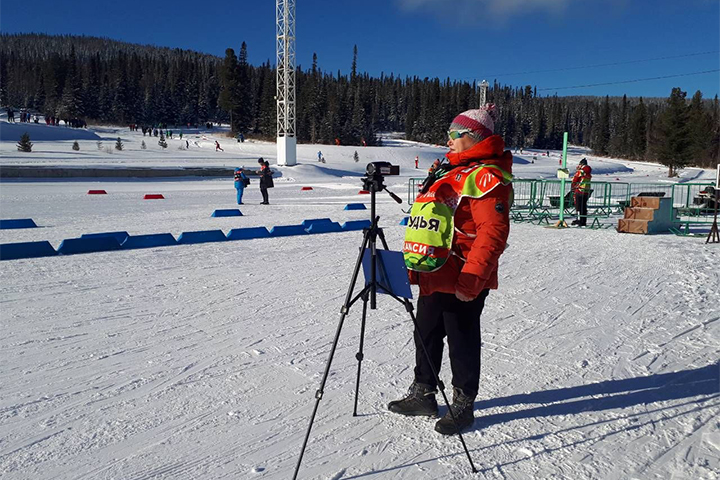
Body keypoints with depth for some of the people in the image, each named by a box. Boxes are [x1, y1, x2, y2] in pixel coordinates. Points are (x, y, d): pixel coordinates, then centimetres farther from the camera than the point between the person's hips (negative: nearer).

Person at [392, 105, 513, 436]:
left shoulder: (486, 176, -15)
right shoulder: (449, 171, 15)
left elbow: (493, 232, -23)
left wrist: (471, 277, -27)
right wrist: (416, 264, 22)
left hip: (463, 282, -10)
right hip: (433, 275, 10)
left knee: (462, 342, 6)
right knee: (426, 335, 17)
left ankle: (463, 405, 23)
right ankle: (422, 395, 33)